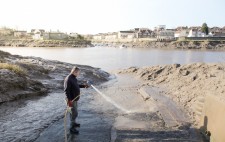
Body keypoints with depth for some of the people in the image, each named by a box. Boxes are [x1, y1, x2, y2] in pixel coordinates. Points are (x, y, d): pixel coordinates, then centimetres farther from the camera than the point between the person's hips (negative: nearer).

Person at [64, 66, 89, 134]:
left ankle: (73, 123, 41)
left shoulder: (74, 78, 6)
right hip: (71, 100, -10)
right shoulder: (68, 79, -24)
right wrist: (69, 100, -29)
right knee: (75, 113, -4)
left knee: (74, 112, 23)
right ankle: (72, 128, 8)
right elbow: (66, 90, -27)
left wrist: (83, 85, 15)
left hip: (75, 98, 10)